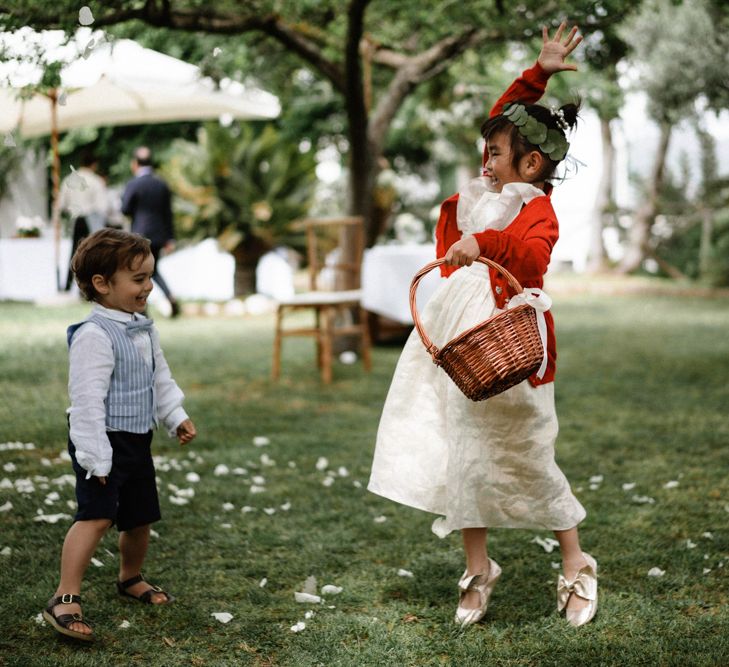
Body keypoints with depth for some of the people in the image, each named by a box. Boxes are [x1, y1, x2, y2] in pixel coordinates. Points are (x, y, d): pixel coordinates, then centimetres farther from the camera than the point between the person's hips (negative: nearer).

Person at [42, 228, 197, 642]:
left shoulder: (145, 330, 8)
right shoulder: (94, 336, -21)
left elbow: (161, 379, 21)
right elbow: (87, 400, -23)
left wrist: (177, 417, 10)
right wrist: (96, 459, -23)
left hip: (137, 441, 9)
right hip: (103, 441, -8)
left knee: (141, 516, 17)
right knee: (97, 515, -21)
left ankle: (131, 578, 40)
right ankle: (65, 599, -16)